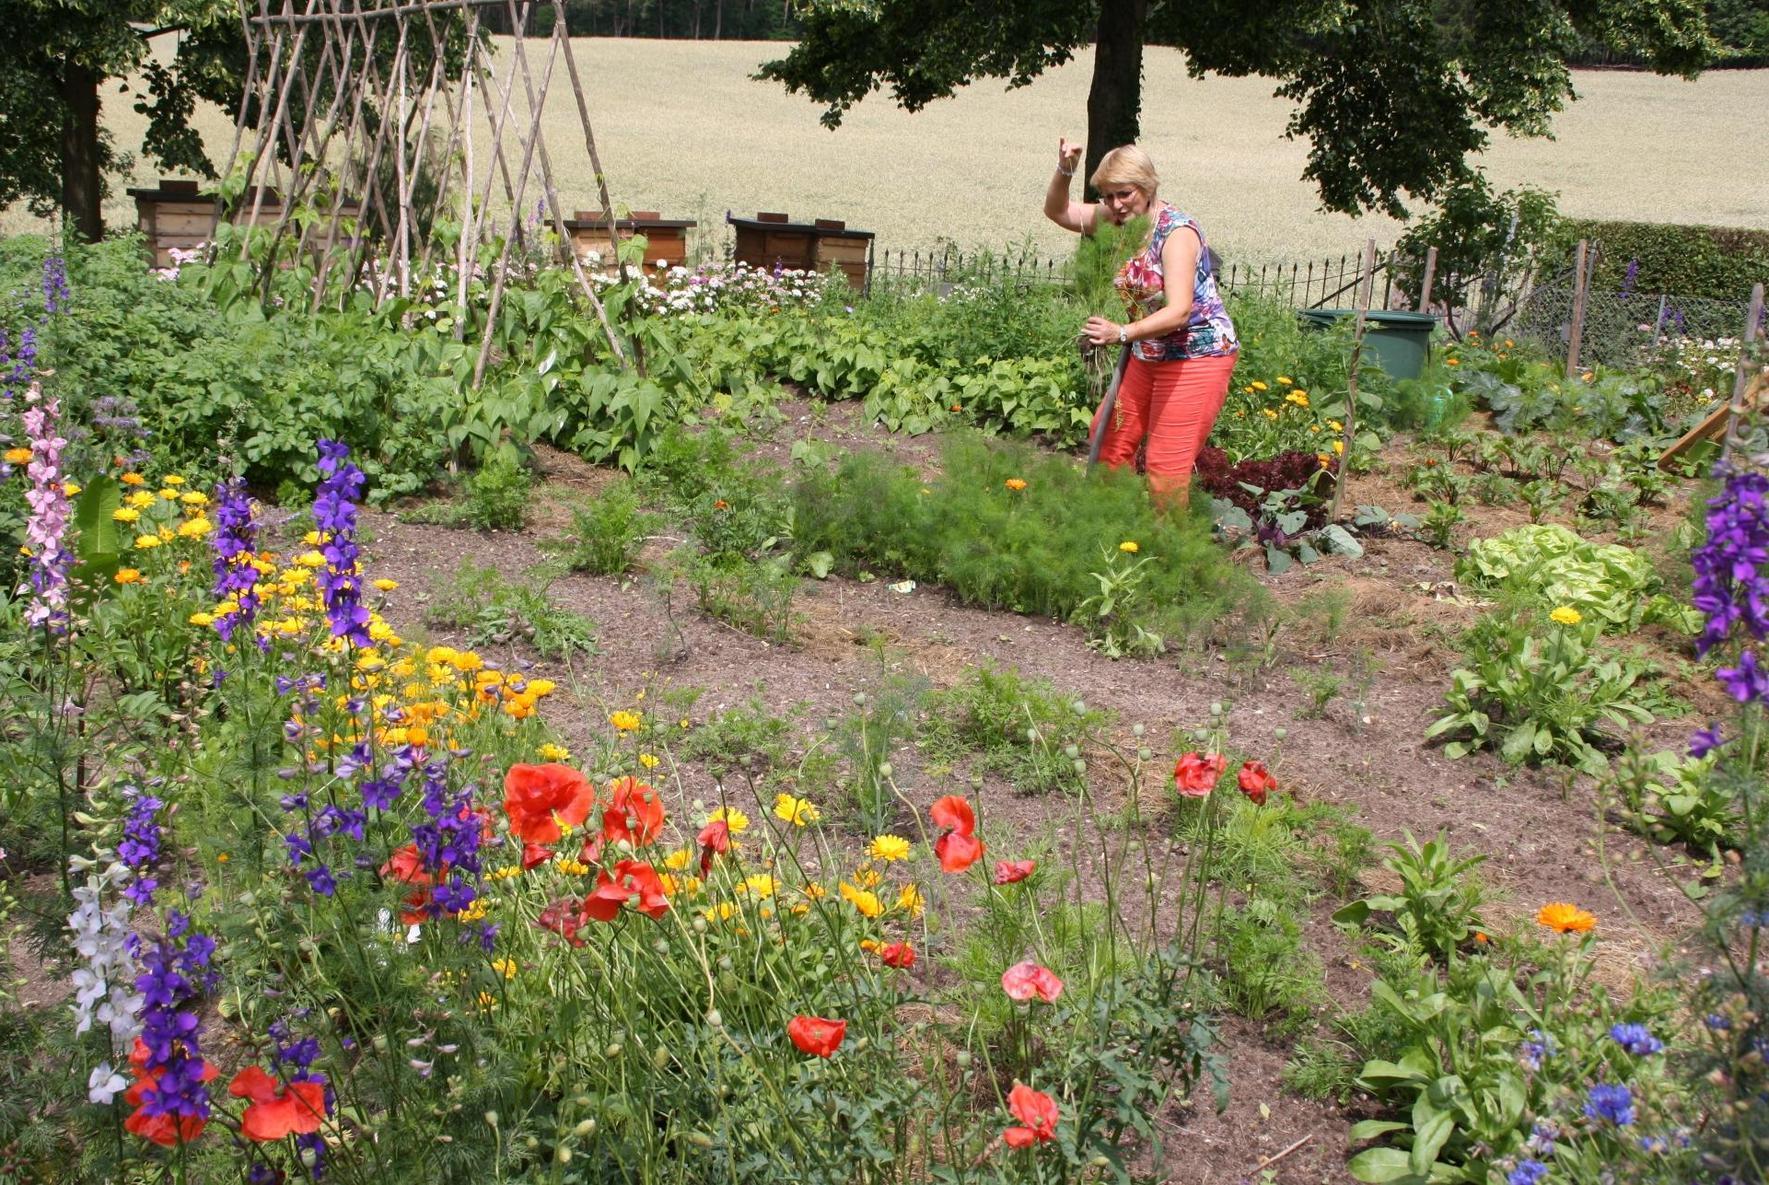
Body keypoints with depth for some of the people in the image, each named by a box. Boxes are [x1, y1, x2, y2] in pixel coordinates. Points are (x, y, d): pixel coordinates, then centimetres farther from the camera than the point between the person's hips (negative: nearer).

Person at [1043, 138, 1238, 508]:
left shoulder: (1177, 231, -23)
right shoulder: (1118, 220, -1)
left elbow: (1179, 311, -32)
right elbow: (1057, 211, 8)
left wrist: (1122, 333, -45)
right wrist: (1063, 172, -13)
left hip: (1197, 356, -9)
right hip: (1149, 356, 9)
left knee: (1167, 464, -9)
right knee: (1110, 436, 14)